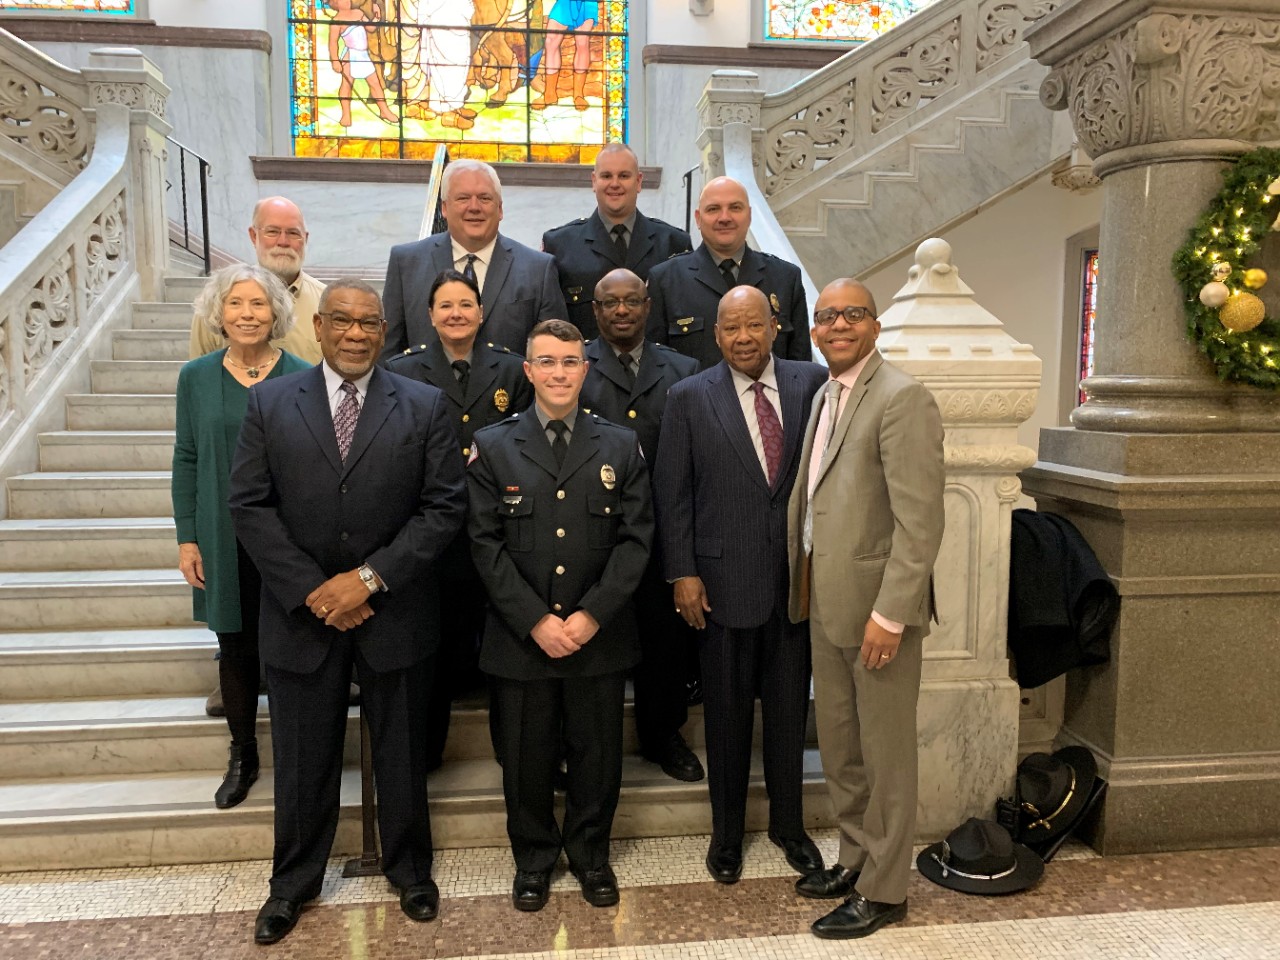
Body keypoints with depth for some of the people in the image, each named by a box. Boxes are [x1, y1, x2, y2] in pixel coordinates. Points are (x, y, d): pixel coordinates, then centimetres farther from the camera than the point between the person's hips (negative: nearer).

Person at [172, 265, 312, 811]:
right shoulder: (196, 377, 2)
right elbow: (186, 460, 5)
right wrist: (187, 539, 1)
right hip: (224, 543, 2)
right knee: (235, 649, 13)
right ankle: (242, 757, 30)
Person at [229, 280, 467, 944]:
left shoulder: (424, 407, -3)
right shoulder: (270, 404, 1)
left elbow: (445, 507, -7)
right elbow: (249, 507, -3)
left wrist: (370, 577, -15)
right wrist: (311, 591, -12)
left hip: (394, 613, 0)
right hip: (301, 612, 1)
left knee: (402, 753, 15)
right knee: (302, 759, 14)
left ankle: (409, 870, 37)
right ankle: (293, 882, 37)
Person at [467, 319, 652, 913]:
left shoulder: (620, 446, 5)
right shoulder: (493, 446, 2)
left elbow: (635, 537, -1)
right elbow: (486, 543, -4)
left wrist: (592, 615, -11)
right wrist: (536, 621, -12)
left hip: (600, 636, 1)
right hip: (521, 636, 0)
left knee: (597, 754, 11)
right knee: (526, 757, 10)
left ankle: (590, 853, 33)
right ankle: (533, 858, 32)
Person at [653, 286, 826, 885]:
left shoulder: (813, 385, 1)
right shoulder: (689, 398, -2)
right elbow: (671, 493, -2)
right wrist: (681, 573, -6)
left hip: (797, 579, 2)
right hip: (723, 581, -1)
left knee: (789, 707, 14)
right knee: (727, 712, 11)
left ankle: (788, 824, 35)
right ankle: (726, 832, 31)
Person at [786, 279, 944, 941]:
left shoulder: (901, 398, -14)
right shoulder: (824, 397, 13)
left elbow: (920, 519, -19)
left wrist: (891, 613, -22)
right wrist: (803, 587, 10)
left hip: (876, 604, -8)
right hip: (826, 604, 8)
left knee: (885, 753, 6)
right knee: (837, 744, 19)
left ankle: (883, 890, 22)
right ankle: (857, 857, 37)